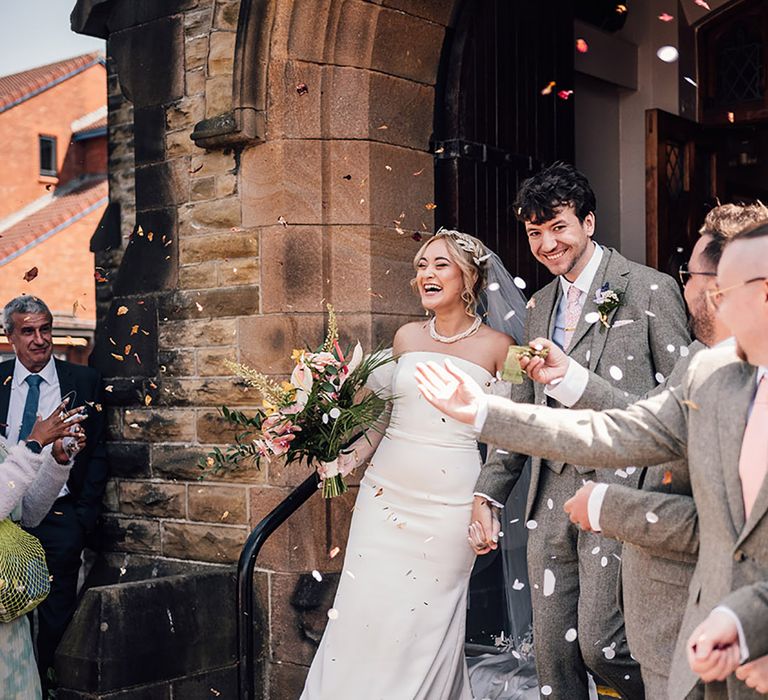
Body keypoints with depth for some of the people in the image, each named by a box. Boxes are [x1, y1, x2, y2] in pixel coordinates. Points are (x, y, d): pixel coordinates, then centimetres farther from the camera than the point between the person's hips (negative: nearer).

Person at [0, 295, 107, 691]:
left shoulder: (83, 382, 0)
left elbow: (97, 453, 2)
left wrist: (84, 516, -3)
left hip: (60, 517, 0)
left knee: (57, 612, 8)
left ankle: (39, 680, 29)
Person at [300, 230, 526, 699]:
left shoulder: (497, 347, -2)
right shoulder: (407, 338, 8)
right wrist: (348, 461, 3)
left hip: (450, 503, -3)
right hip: (387, 494, 4)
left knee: (428, 628, 3)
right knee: (365, 617, 5)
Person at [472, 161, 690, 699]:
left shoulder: (651, 290, -3)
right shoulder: (540, 306, 16)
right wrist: (488, 492, 13)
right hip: (551, 493, 6)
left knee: (599, 643, -9)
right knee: (552, 651, 9)